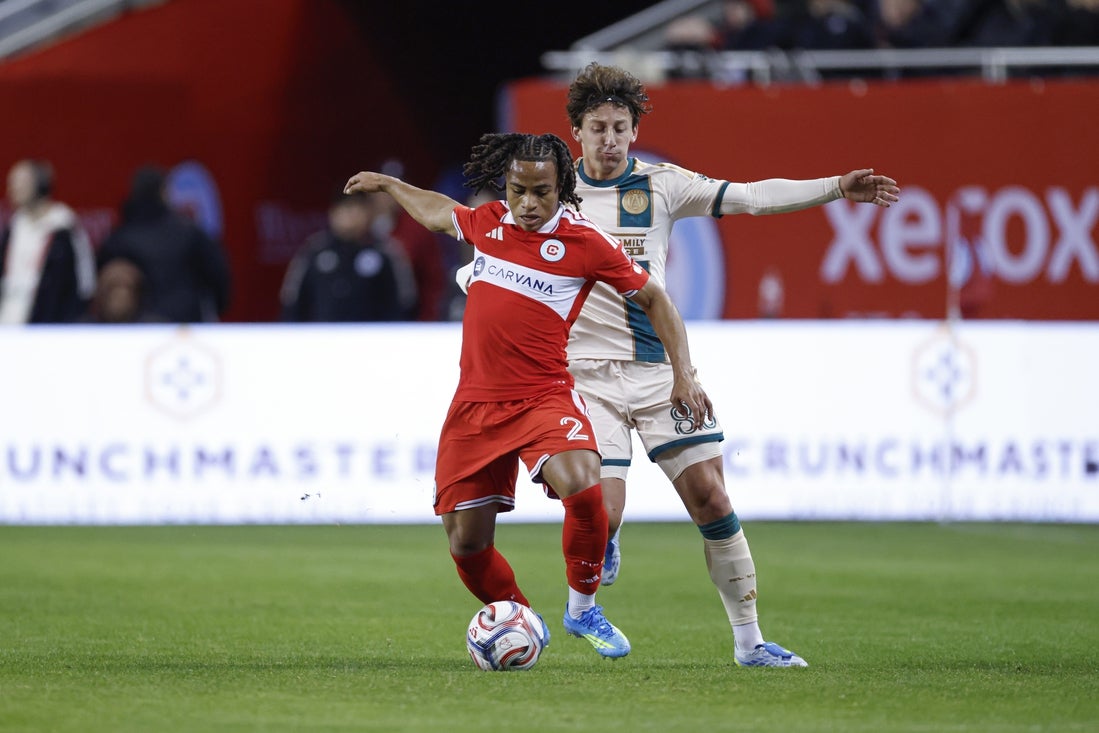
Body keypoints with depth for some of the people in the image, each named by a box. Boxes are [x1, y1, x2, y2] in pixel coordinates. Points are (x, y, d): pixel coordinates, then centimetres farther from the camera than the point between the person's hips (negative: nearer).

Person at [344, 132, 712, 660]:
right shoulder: (487, 223, 6)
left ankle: (582, 609, -11)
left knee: (581, 486, -33)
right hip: (475, 402, 4)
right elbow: (438, 212, 30)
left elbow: (653, 299, 3)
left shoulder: (585, 243, -6)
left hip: (543, 398, -4)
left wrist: (683, 374, -2)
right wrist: (387, 184, 42)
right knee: (466, 543, 3)